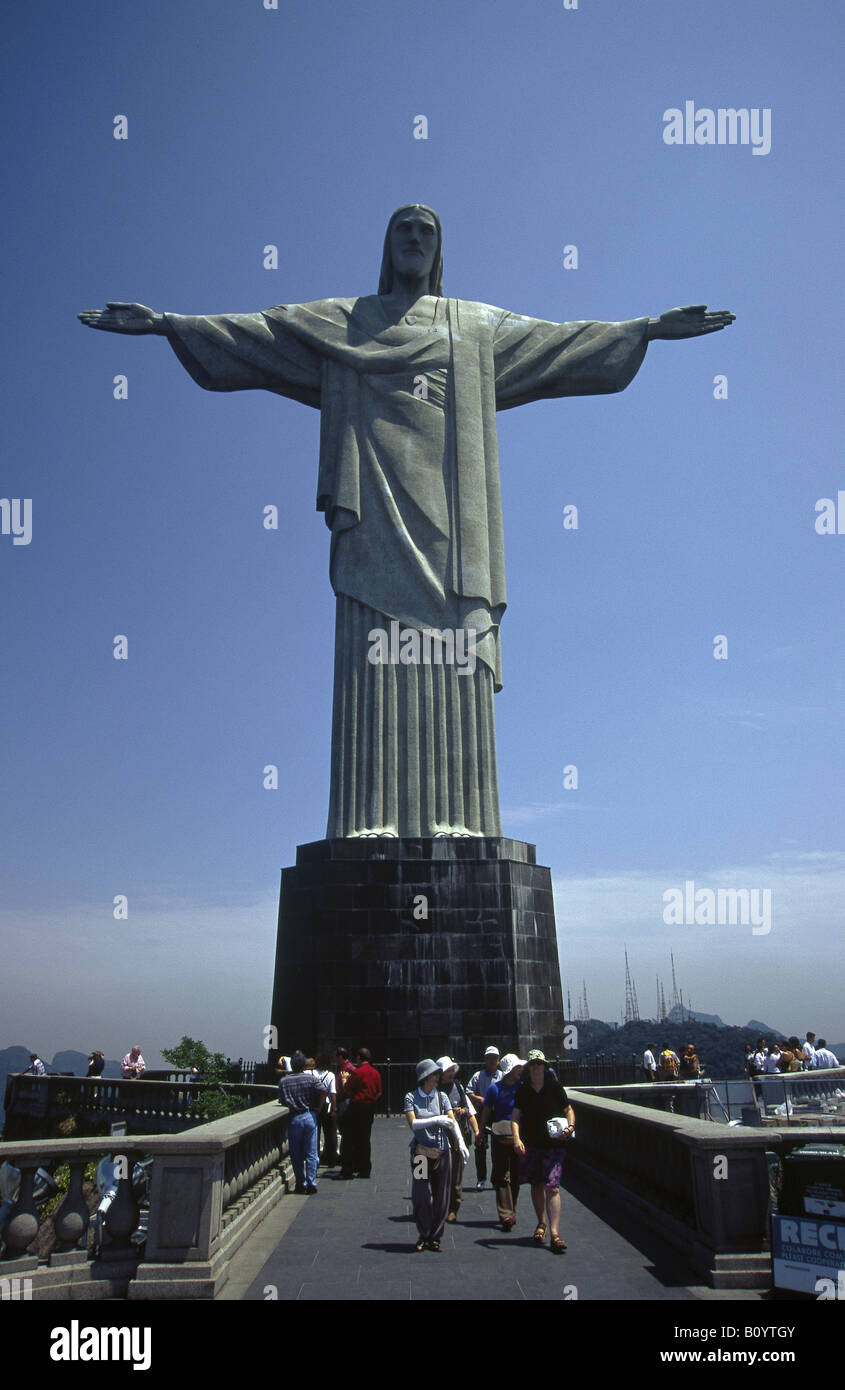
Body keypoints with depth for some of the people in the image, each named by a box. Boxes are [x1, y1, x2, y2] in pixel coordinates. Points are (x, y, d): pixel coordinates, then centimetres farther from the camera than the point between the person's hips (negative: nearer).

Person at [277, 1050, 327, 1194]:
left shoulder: (283, 1081, -2)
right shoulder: (311, 1078, -4)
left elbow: (281, 1101, 1)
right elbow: (323, 1091, -15)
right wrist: (318, 1108, -4)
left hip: (293, 1118, 0)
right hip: (309, 1116, 0)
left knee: (296, 1154, 12)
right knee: (311, 1153, 6)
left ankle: (301, 1184, 16)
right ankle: (311, 1184, 5)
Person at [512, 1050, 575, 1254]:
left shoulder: (554, 1087, -3)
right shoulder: (523, 1090, 1)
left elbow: (569, 1110, 7)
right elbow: (516, 1117, -2)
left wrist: (570, 1126, -12)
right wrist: (516, 1139, -16)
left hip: (553, 1145, -3)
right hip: (530, 1145, 3)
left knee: (552, 1187, -11)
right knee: (536, 1186, 14)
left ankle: (554, 1233, -11)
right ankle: (541, 1224, 34)